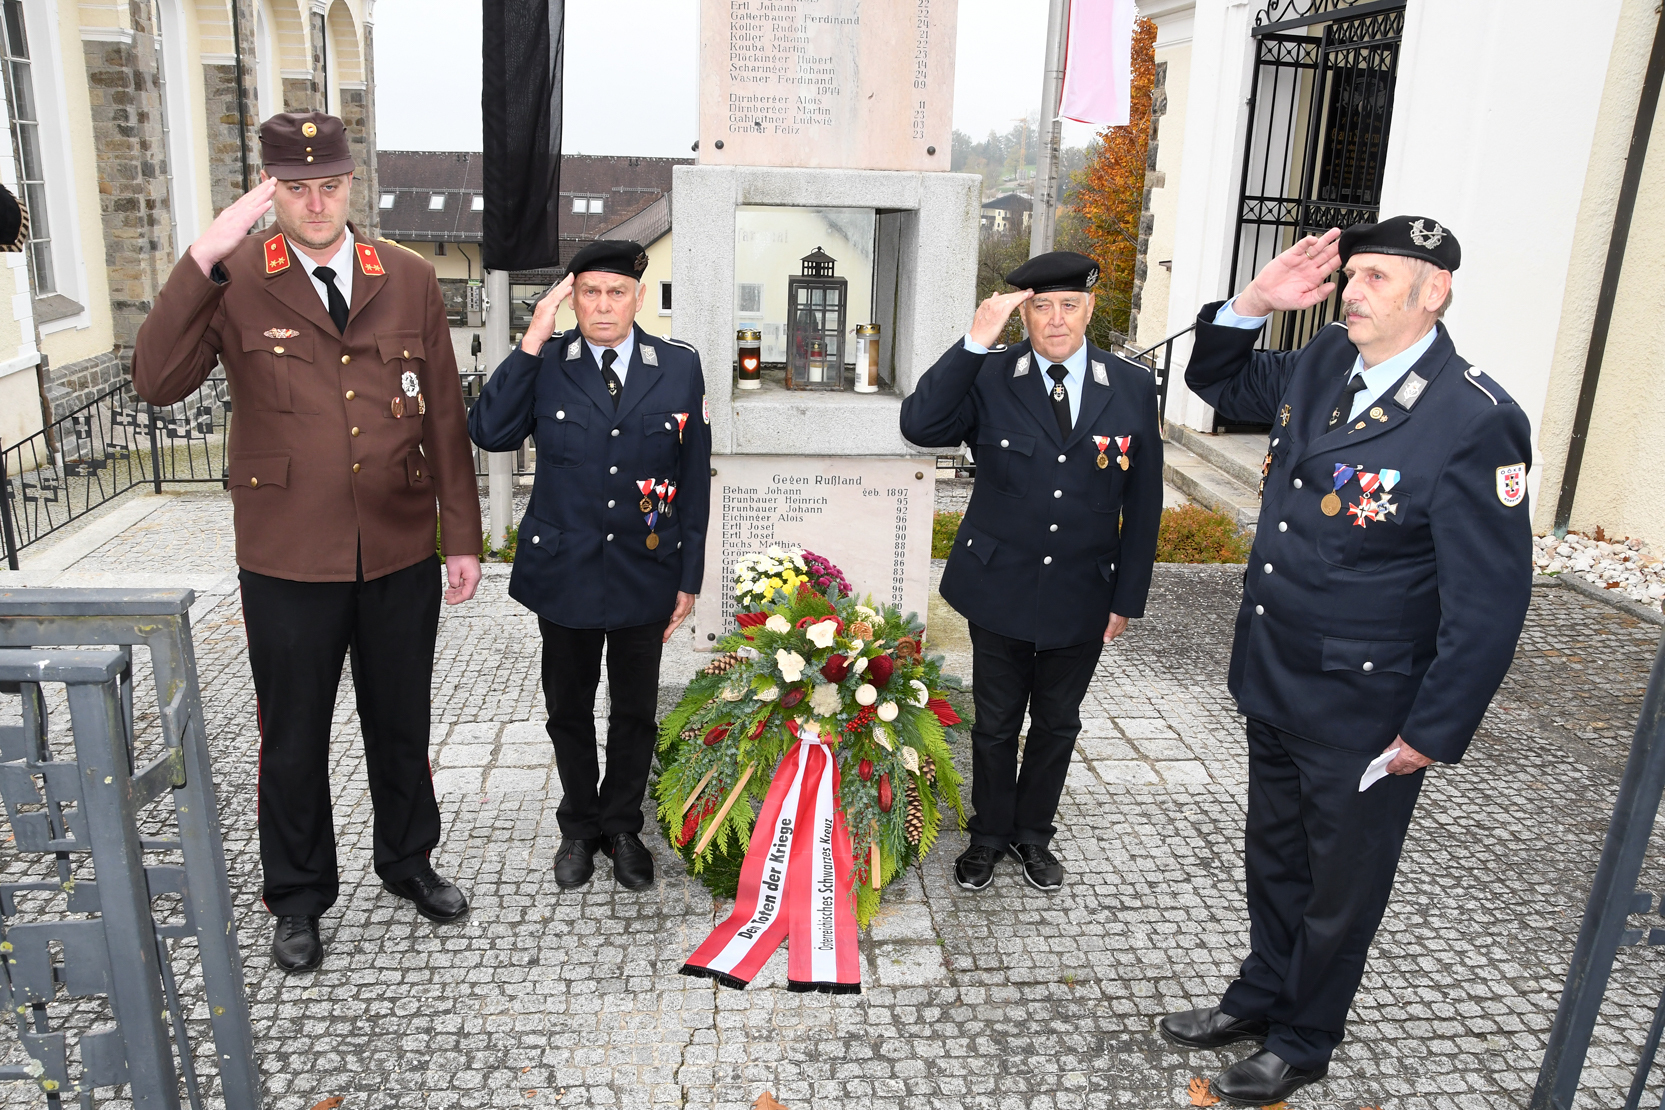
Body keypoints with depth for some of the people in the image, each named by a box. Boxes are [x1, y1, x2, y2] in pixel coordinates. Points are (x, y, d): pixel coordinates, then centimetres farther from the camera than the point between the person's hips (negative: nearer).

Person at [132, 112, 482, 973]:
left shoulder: (410, 280, 2)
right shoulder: (234, 284, -5)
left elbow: (445, 417, 3)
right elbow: (156, 381, -20)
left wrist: (464, 538, 2)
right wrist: (204, 258, -28)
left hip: (402, 555, 2)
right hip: (289, 563, -2)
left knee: (401, 723, 18)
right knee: (294, 739, 14)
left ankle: (407, 861, 41)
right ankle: (298, 896, 35)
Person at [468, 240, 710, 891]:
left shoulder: (680, 367, -4)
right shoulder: (544, 364, -5)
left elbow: (695, 479, 0)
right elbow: (488, 434, -19)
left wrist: (689, 578, 0)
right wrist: (532, 341, -23)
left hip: (645, 574, 0)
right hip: (565, 573, 0)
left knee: (635, 713, 14)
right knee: (569, 709, 16)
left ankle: (622, 827, 36)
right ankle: (579, 828, 37)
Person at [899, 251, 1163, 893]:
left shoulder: (1133, 390, -3)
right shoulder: (988, 378, -8)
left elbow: (1142, 505, 1)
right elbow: (920, 426, -26)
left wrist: (1127, 598, 1)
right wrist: (975, 341, -31)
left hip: (1083, 597, 2)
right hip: (1001, 591, -1)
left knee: (1057, 725, 18)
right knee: (996, 723, 15)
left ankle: (1034, 834, 40)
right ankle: (989, 835, 36)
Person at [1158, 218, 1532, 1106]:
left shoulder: (1475, 423, -23)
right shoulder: (1324, 362, -2)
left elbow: (1489, 601, -20)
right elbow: (1220, 382, 16)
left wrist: (1433, 734, -16)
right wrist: (1252, 303, -3)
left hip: (1364, 715, -6)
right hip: (1274, 682, 7)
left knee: (1341, 887, 16)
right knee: (1273, 859, 25)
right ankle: (1261, 995, 48)